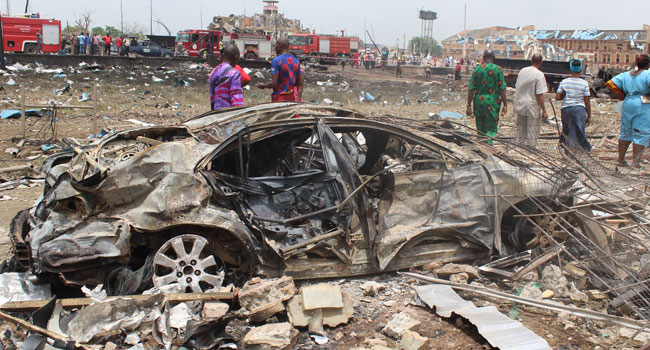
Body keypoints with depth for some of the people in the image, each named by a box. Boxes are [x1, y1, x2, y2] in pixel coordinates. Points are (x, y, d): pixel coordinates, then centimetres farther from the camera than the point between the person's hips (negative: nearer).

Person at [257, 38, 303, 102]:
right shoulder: (296, 61, 8)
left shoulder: (276, 61, -13)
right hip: (291, 97, 7)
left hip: (279, 97, -6)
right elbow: (300, 84, 11)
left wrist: (263, 86, 1)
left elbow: (274, 83, -17)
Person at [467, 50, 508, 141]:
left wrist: (469, 105, 2)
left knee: (480, 128, 16)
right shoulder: (498, 69, -5)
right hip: (493, 102, -3)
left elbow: (471, 89, -2)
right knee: (492, 128, 3)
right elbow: (502, 89, -7)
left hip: (479, 101, 3)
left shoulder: (477, 69, 1)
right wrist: (505, 104, 0)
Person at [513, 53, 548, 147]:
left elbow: (516, 87, 12)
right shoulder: (539, 75, -15)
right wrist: (544, 111, -13)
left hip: (520, 105, 6)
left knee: (520, 129, 17)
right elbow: (539, 95, -18)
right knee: (532, 132, 4)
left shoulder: (522, 71, 4)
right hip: (532, 107, -6)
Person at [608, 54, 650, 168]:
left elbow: (611, 84, 6)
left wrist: (623, 97, 10)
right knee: (641, 135, -1)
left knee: (625, 133, 16)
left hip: (627, 105, 6)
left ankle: (621, 160, 20)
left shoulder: (626, 75, 8)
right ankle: (635, 163, -2)